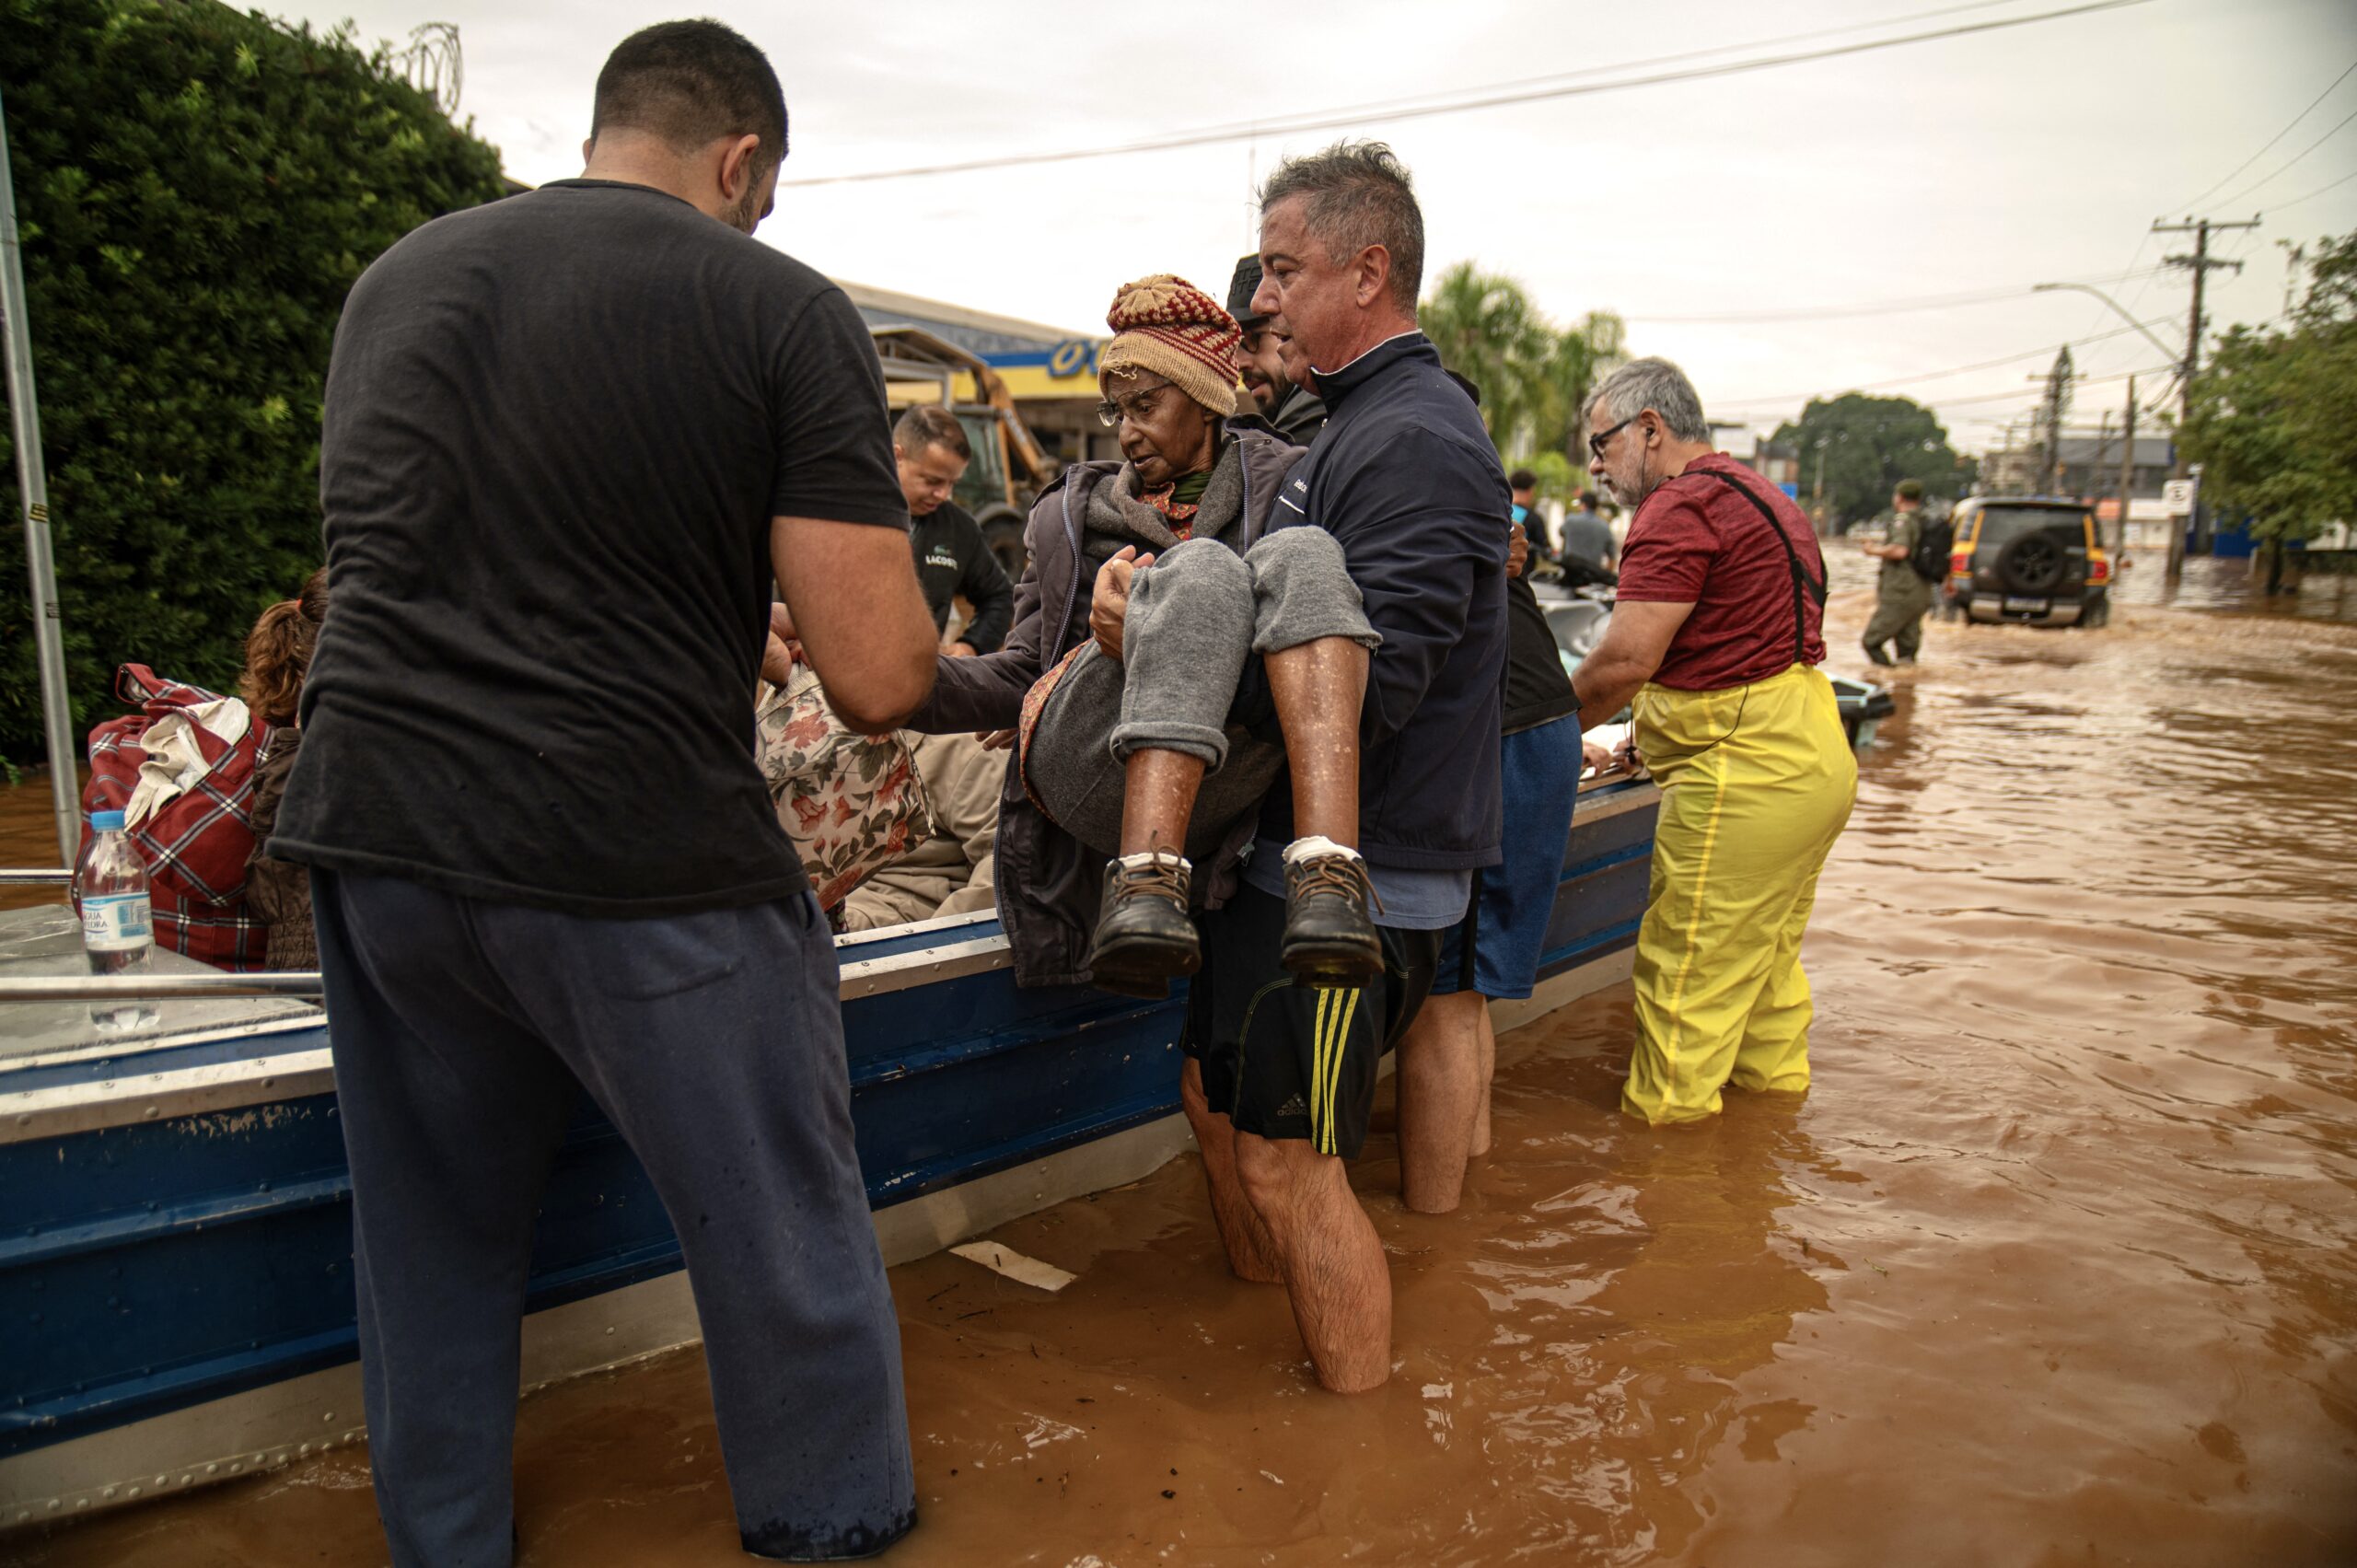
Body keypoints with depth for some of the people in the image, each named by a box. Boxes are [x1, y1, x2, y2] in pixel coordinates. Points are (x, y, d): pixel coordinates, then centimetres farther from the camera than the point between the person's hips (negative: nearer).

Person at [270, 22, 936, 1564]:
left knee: (430, 1246, 21)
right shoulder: (784, 308, -5)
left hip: (371, 829, 6)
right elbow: (879, 681, -11)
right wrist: (878, 562, 10)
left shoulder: (394, 277, 14)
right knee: (786, 1247, 13)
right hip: (643, 867, -5)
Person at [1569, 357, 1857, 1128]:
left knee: (1688, 972, -1)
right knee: (1767, 957, 22)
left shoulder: (1681, 506, -14)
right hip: (1813, 757, 11)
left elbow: (1624, 661, -20)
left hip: (1746, 775, -11)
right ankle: (1774, 1086, 34)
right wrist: (1650, 740, 19)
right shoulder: (1757, 494, 20)